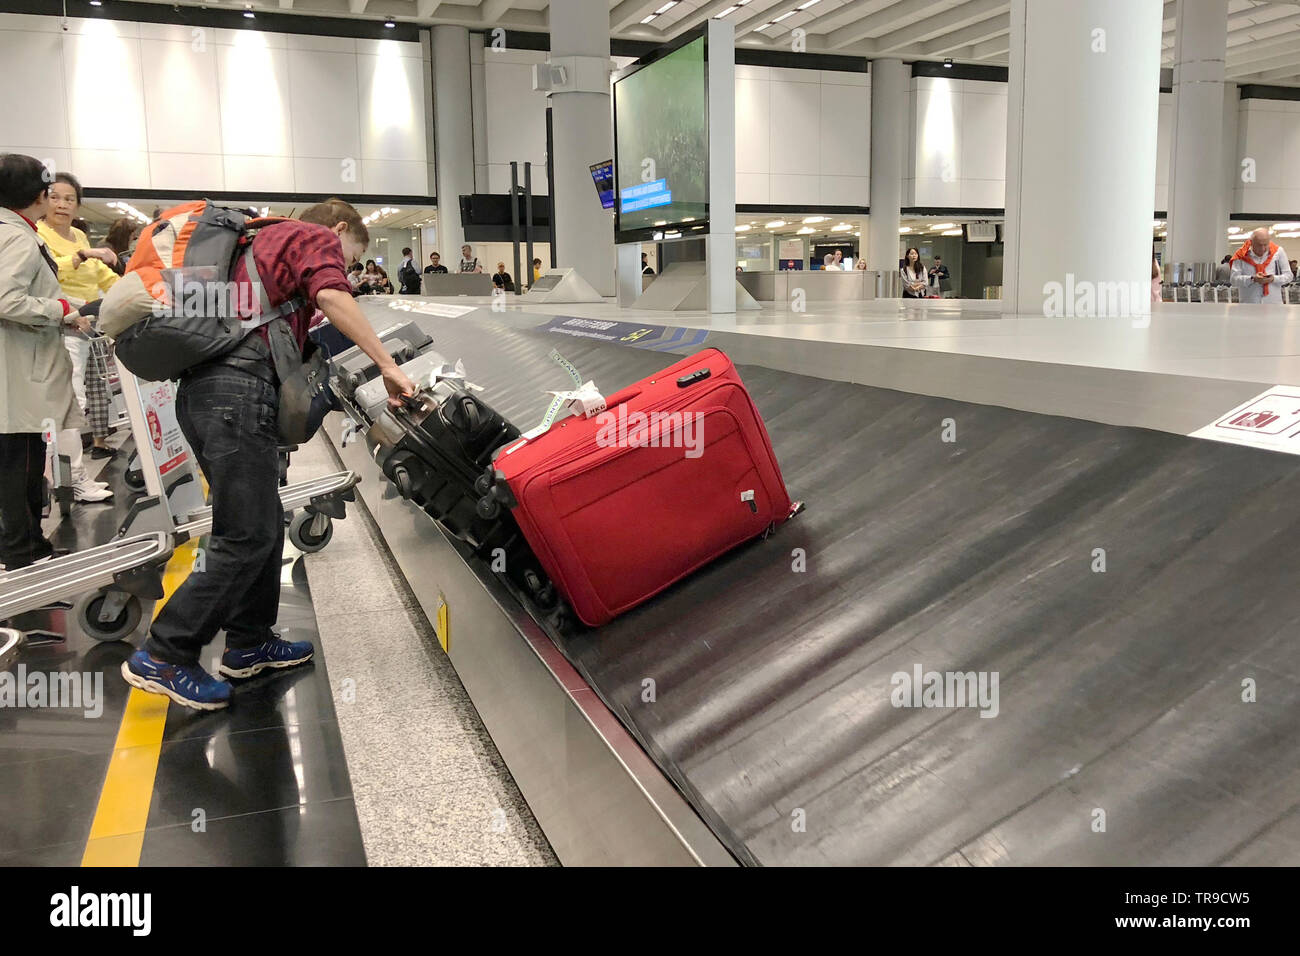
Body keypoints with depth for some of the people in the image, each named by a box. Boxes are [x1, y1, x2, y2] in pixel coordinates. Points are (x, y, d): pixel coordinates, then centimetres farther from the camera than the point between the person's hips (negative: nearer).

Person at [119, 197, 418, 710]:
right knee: (247, 538, -7)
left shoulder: (267, 239, 34)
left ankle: (250, 642, 25)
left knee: (264, 524, 17)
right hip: (240, 385, -10)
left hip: (200, 388, 10)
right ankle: (162, 657, -4)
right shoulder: (318, 238, 6)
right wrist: (386, 364, -16)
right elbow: (331, 297, -15)